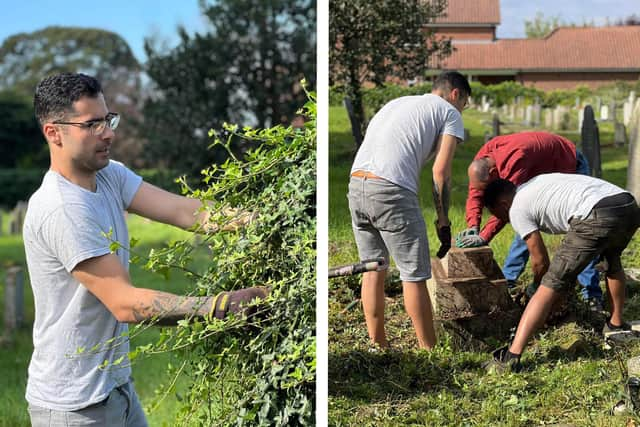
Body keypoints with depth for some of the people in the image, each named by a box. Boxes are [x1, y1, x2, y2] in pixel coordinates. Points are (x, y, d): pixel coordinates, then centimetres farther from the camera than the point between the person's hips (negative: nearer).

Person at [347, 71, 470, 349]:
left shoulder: (395, 103, 30)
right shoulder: (449, 113, 11)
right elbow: (440, 171, 0)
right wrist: (443, 221, 6)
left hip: (356, 183, 7)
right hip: (391, 190, -7)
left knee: (373, 269, 17)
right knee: (414, 275, 4)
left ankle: (377, 346, 25)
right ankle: (428, 350, 12)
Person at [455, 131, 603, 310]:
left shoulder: (514, 160, -42)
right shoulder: (482, 160, -17)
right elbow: (475, 194, -15)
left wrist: (483, 237, -48)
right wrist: (473, 226, -31)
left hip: (571, 167, -8)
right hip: (544, 171, 8)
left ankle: (592, 293, -11)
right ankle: (507, 279, 13)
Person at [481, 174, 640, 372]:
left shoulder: (517, 209, 13)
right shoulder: (535, 184, 36)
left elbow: (540, 261, 16)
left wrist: (537, 285, 37)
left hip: (597, 217, -7)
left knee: (549, 288, -2)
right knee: (612, 259, 39)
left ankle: (511, 357, -8)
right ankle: (616, 326, 43)